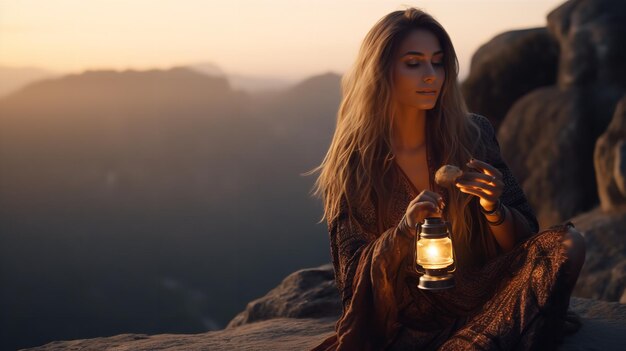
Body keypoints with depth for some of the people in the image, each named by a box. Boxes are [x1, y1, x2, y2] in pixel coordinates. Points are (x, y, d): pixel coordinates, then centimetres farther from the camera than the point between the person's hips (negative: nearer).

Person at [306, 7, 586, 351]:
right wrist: (403, 231, -23)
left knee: (567, 243, -24)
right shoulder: (350, 166, -3)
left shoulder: (472, 135, 1)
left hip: (482, 302, 4)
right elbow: (353, 278, -4)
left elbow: (524, 240, 6)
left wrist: (493, 208, -17)